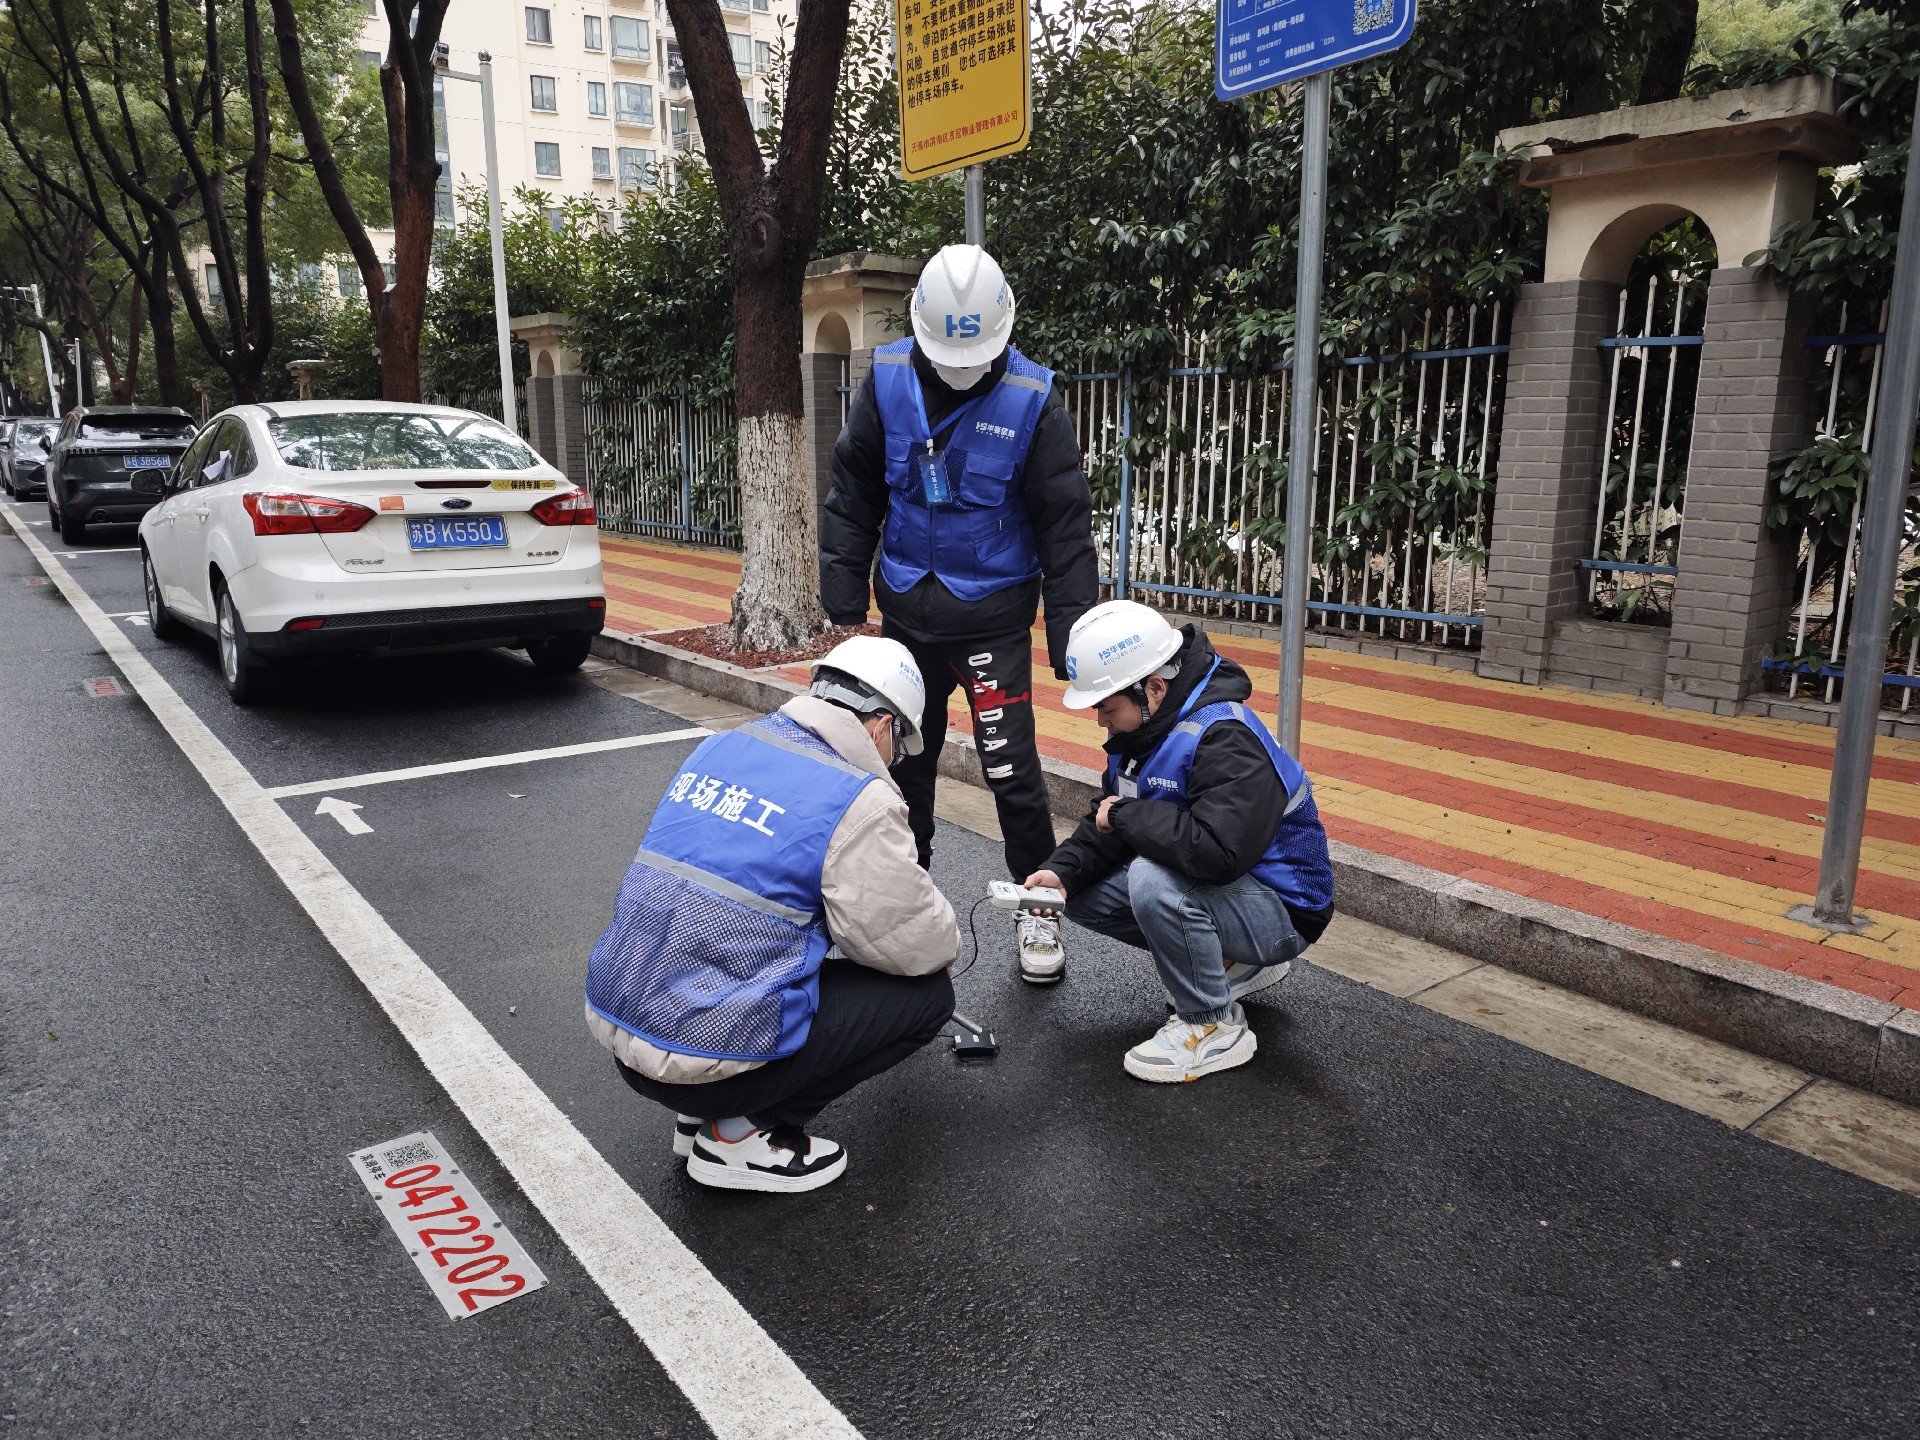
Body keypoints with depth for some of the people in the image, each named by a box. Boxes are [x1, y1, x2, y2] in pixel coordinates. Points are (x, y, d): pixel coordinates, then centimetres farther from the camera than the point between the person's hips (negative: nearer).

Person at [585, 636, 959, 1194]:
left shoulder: (720, 748, 8)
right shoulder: (860, 800, -15)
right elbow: (918, 945, -9)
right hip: (710, 1058, -8)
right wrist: (945, 935, 16)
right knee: (927, 993, 4)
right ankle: (741, 1132, 5)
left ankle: (704, 1111, 18)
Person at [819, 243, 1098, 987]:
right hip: (906, 610, 4)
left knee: (1012, 771, -3)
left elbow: (1066, 523, -8)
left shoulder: (1032, 399, -12)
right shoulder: (887, 381, -4)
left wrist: (1071, 631, -11)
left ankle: (1038, 910, 15)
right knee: (903, 760, 15)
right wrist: (845, 596, 0)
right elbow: (853, 492, 4)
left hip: (993, 616, -3)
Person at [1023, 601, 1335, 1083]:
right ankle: (1231, 964, 14)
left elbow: (1217, 852, -42)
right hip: (1215, 886, 10)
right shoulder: (1142, 725, -1)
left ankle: (1215, 1028, -11)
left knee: (1154, 880, -34)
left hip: (1280, 909, -9)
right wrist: (1063, 870, -14)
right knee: (1082, 894, 2)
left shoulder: (1226, 740, -29)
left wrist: (1127, 815, -28)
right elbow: (1106, 824, 5)